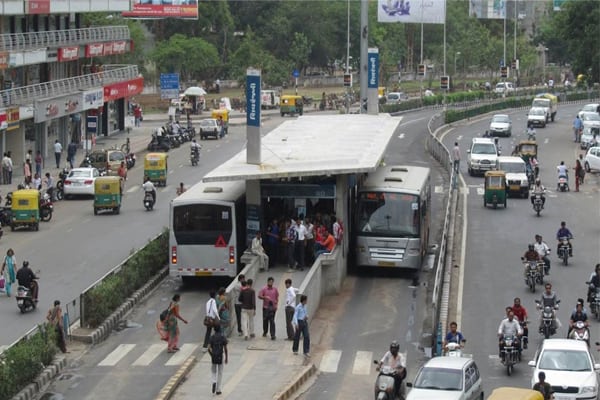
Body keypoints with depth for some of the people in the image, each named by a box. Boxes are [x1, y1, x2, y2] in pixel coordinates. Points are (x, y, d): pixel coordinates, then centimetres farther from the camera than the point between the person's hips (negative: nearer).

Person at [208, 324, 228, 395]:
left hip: (213, 357, 1)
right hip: (220, 357, -1)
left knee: (213, 371, 19)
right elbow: (225, 349, -5)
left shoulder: (212, 337, -2)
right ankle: (218, 390, 8)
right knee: (220, 373, 8)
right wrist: (226, 357, 5)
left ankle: (214, 382, -11)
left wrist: (212, 355, 8)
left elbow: (209, 348, -7)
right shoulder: (223, 338, -5)